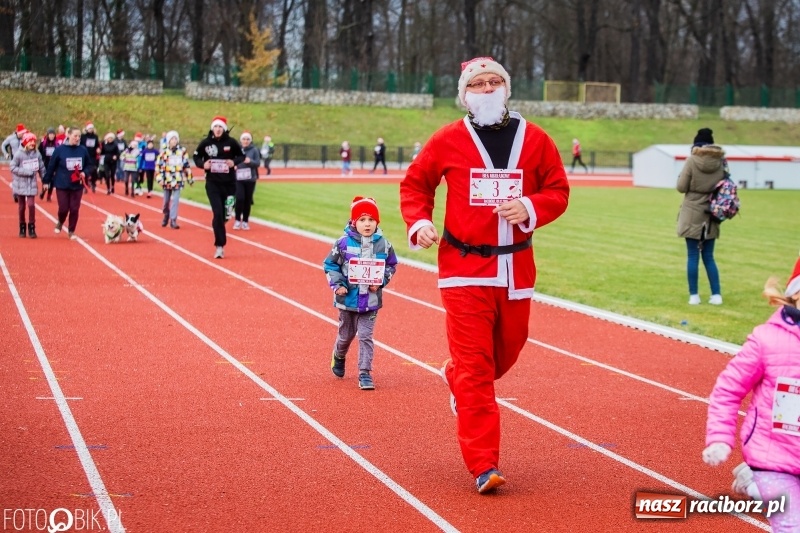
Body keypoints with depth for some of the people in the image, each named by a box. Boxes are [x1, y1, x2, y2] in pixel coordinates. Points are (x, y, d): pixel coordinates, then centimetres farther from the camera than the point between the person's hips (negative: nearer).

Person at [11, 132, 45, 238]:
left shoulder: (37, 154, -3)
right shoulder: (19, 154, -11)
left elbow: (41, 168, 5)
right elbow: (13, 168, -12)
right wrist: (26, 172, -18)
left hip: (32, 184, 1)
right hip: (20, 184, -1)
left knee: (31, 205, -11)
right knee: (22, 207, 8)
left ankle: (32, 228, 3)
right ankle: (22, 228, 22)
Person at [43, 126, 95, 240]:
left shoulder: (83, 150, -2)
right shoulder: (60, 150, -8)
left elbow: (89, 164, 9)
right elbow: (51, 166, -2)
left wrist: (85, 173, -10)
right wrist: (46, 181, 0)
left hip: (77, 185, 2)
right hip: (62, 185, -2)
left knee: (75, 209, 2)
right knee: (63, 208, 1)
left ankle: (71, 231, 18)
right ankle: (60, 223, 33)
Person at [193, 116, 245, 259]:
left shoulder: (231, 142, -4)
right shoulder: (206, 143, -4)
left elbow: (241, 155, 8)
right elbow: (196, 156, 9)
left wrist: (234, 161, -13)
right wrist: (202, 164, -11)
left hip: (229, 183, 1)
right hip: (212, 183, -1)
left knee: (224, 215, 10)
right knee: (217, 213, -12)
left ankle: (219, 243, 32)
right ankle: (219, 245, -8)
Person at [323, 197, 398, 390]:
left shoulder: (383, 244, -6)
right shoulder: (343, 243, -11)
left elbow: (391, 265, 8)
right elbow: (329, 264, -1)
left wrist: (380, 281, -7)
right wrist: (337, 284, -11)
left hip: (370, 300, 0)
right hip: (347, 298, 0)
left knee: (365, 336, -3)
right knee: (346, 334, 19)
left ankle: (365, 373, 1)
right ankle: (338, 357, 48)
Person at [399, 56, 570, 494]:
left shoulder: (535, 139, 4)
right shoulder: (448, 141, -1)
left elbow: (558, 190, 7)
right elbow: (414, 183, 10)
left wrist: (531, 208, -13)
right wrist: (418, 222, -7)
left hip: (516, 267, 3)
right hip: (464, 266, -3)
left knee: (508, 348, 16)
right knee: (475, 364, -7)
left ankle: (455, 377, 50)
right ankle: (484, 466, -4)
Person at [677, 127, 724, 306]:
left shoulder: (692, 161, -12)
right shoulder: (721, 161, -1)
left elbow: (681, 187, -8)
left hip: (693, 214, -4)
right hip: (711, 214, 4)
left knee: (693, 256, 2)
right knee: (708, 256, 12)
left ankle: (694, 295, 2)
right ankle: (716, 295, 7)